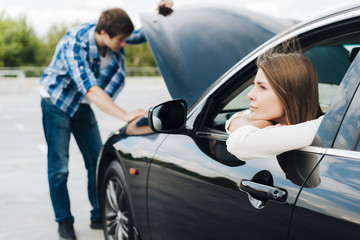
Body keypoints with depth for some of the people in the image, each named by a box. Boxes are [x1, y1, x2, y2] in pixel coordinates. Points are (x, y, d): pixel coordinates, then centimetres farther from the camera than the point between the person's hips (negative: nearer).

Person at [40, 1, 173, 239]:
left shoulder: (111, 34, -15)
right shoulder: (74, 45, -35)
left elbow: (144, 34, 0)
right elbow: (90, 90, -43)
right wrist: (125, 115, -52)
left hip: (82, 105, 6)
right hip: (57, 103, -6)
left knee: (97, 161, 6)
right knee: (59, 167, -3)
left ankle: (99, 216, 18)